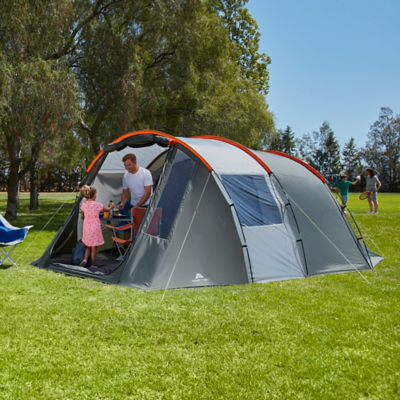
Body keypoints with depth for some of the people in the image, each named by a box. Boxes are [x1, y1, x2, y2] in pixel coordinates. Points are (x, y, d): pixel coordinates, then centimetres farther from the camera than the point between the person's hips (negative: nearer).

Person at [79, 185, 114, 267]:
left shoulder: (84, 204, -2)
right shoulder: (98, 204, -9)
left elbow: (82, 216, 9)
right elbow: (107, 209, 10)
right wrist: (111, 206, 31)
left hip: (86, 227, 3)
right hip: (95, 227, -3)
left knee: (88, 246, 20)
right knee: (94, 247, 6)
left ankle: (85, 260, 3)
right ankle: (93, 264, 13)